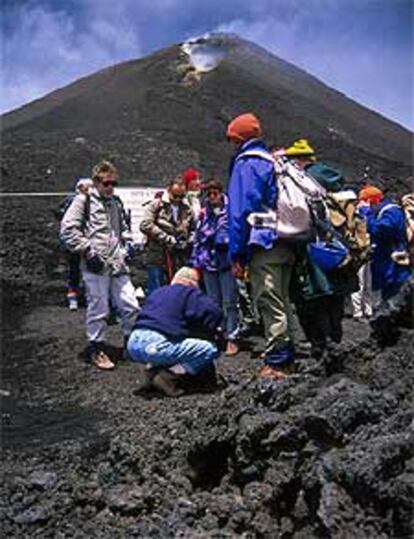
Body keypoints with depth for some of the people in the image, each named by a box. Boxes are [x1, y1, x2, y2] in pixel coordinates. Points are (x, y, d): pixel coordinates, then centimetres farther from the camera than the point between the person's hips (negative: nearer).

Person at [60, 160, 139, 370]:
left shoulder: (116, 202, 19)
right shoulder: (84, 200, -2)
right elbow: (67, 229, -8)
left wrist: (127, 243, 14)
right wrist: (87, 250, -13)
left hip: (118, 264, 6)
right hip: (96, 266, -6)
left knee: (130, 306, 5)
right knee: (98, 310, 1)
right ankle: (96, 349, 17)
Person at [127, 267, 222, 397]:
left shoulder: (157, 292, 27)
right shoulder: (188, 292, 5)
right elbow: (215, 312, -5)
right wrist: (208, 332, 17)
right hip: (155, 346, -8)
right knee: (211, 350, 0)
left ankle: (153, 369, 11)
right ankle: (168, 375, -11)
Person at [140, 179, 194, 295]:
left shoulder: (187, 209, 10)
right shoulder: (156, 205, -1)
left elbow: (193, 230, 20)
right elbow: (145, 225, -12)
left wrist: (187, 242, -1)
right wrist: (167, 239, -14)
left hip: (180, 262, 4)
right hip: (157, 259, -4)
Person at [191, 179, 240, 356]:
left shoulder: (231, 211, -3)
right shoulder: (204, 214, 12)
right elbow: (198, 238, 17)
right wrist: (196, 261, 12)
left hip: (226, 261, -5)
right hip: (209, 262, 5)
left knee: (229, 302, -3)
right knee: (214, 303, 12)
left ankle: (231, 338, 3)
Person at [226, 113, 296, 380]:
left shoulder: (246, 163, -5)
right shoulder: (274, 161, 22)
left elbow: (241, 210, -13)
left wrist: (237, 253, -11)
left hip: (264, 245, -9)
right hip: (286, 245, 9)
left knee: (270, 305, -7)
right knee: (282, 303, 14)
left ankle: (276, 364, -6)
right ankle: (287, 360, 21)